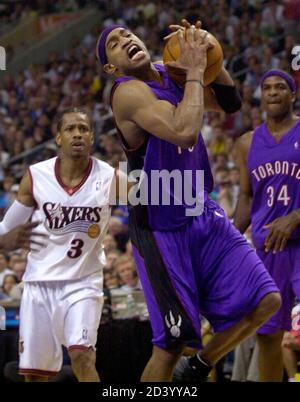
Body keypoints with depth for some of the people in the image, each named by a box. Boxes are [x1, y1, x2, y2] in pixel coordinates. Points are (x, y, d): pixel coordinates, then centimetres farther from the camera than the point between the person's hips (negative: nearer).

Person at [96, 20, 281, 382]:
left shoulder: (171, 74, 4)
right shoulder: (129, 92, -20)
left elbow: (230, 104, 13)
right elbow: (184, 132, -36)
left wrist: (210, 61, -4)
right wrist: (194, 71, -25)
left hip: (203, 213, 8)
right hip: (162, 229, -8)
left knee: (265, 300, 0)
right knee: (173, 342, -5)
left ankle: (201, 367, 19)